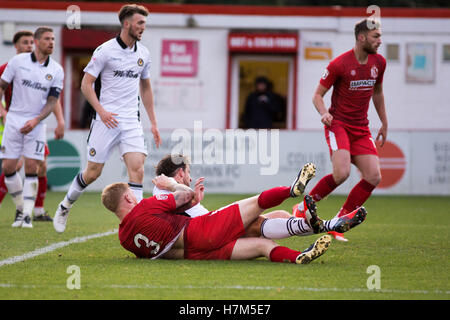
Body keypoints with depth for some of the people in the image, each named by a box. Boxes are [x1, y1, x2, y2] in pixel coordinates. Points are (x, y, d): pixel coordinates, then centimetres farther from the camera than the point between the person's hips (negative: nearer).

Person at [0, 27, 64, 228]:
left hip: (36, 124, -1)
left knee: (31, 168, -8)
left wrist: (35, 121, -14)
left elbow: (52, 102, -2)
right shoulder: (18, 61, -1)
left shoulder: (56, 71, 0)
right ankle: (20, 208, 17)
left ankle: (27, 214, -3)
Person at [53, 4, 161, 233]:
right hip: (106, 120, -4)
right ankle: (65, 206, 28)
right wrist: (101, 111, -18)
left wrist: (153, 122, 18)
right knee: (93, 172, 2)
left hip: (132, 122, 4)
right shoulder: (105, 50, -7)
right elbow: (86, 83, -5)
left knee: (137, 169, -13)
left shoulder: (143, 54, 10)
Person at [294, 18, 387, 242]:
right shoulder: (339, 64, -12)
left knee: (373, 177, -9)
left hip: (361, 129, 6)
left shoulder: (379, 62, 6)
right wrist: (324, 113, -24)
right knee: (341, 173, -26)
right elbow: (318, 94, -4)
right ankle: (304, 207, -3)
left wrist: (384, 123, 24)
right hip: (338, 124, -6)